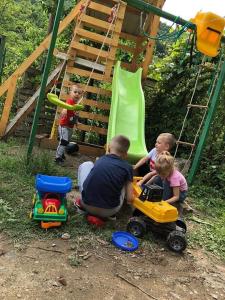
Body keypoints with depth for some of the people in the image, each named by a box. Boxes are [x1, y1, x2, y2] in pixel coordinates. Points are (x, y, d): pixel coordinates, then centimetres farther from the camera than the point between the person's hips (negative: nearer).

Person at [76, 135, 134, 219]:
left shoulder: (100, 159, 8)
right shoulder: (127, 167, -1)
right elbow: (130, 199, -1)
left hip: (87, 206, 2)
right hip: (109, 212, -1)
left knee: (86, 164, 20)